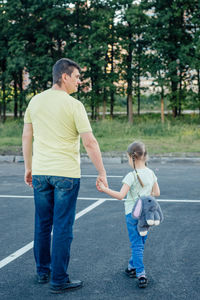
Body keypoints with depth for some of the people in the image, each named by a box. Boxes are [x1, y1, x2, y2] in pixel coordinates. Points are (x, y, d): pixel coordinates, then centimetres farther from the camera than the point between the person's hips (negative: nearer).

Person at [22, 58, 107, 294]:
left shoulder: (35, 101, 6)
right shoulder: (73, 105, -11)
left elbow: (26, 137, 11)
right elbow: (90, 143, -12)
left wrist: (28, 167, 20)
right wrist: (102, 173, -4)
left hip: (40, 172, 5)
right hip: (66, 173, -5)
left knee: (42, 224, 16)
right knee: (62, 228, 2)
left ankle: (43, 271, 28)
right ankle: (59, 279, 8)